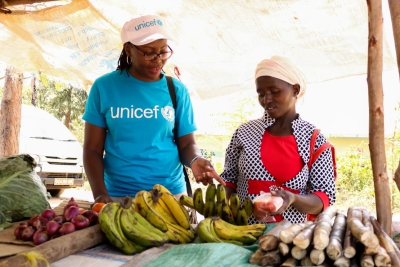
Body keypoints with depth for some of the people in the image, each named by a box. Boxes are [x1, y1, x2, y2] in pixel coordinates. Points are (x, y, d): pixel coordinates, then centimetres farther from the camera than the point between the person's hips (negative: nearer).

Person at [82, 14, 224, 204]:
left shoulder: (177, 90, 0)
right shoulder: (104, 87, -3)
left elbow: (186, 143, 3)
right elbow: (92, 149, -1)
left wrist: (195, 160, -18)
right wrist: (100, 193, -13)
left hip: (172, 193, 1)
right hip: (118, 196, -1)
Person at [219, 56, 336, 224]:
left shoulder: (314, 139, -1)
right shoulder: (244, 132, 2)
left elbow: (325, 199, -1)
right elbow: (229, 179, 9)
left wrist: (293, 199, -18)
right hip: (243, 228, 1)